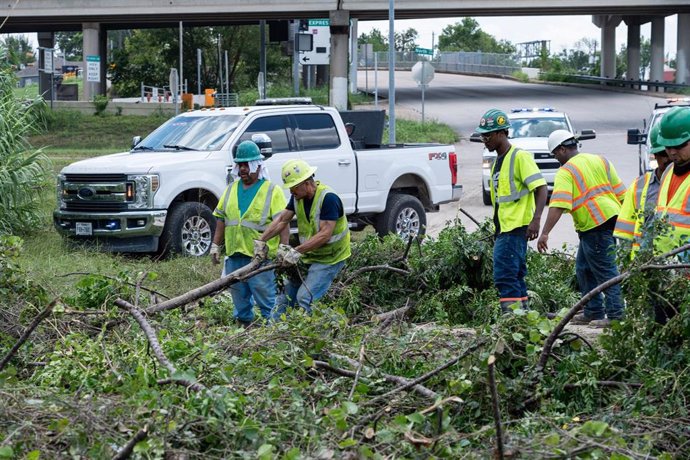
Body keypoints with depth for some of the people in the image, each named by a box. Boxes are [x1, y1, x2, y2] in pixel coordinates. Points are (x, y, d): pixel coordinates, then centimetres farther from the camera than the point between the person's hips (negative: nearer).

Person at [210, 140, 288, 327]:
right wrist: (215, 245, 13)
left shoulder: (271, 190, -4)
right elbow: (221, 219, 18)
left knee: (266, 300, -6)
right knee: (240, 299, 13)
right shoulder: (231, 189, 15)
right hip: (235, 255, 6)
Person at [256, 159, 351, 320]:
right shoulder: (298, 197, 1)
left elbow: (325, 235, -29)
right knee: (286, 295, 8)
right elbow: (282, 220, 6)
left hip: (329, 258, -8)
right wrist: (260, 241, -3)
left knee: (305, 298, -18)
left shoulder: (328, 198, -25)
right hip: (308, 256, 8)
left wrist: (297, 252, -31)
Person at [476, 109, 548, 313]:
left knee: (505, 275, -15)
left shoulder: (520, 157, -11)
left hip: (516, 227, -10)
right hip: (505, 228, 10)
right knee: (516, 276, 12)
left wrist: (536, 219, -29)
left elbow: (541, 187, -17)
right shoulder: (498, 161, 18)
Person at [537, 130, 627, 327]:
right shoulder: (600, 160, 14)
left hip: (596, 226, -8)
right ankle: (593, 312, 24)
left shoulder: (566, 172, -8)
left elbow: (557, 206, -21)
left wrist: (545, 234, -24)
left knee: (605, 270, -4)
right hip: (613, 218, 8)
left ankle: (616, 315, -3)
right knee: (583, 267, 18)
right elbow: (620, 192, 14)